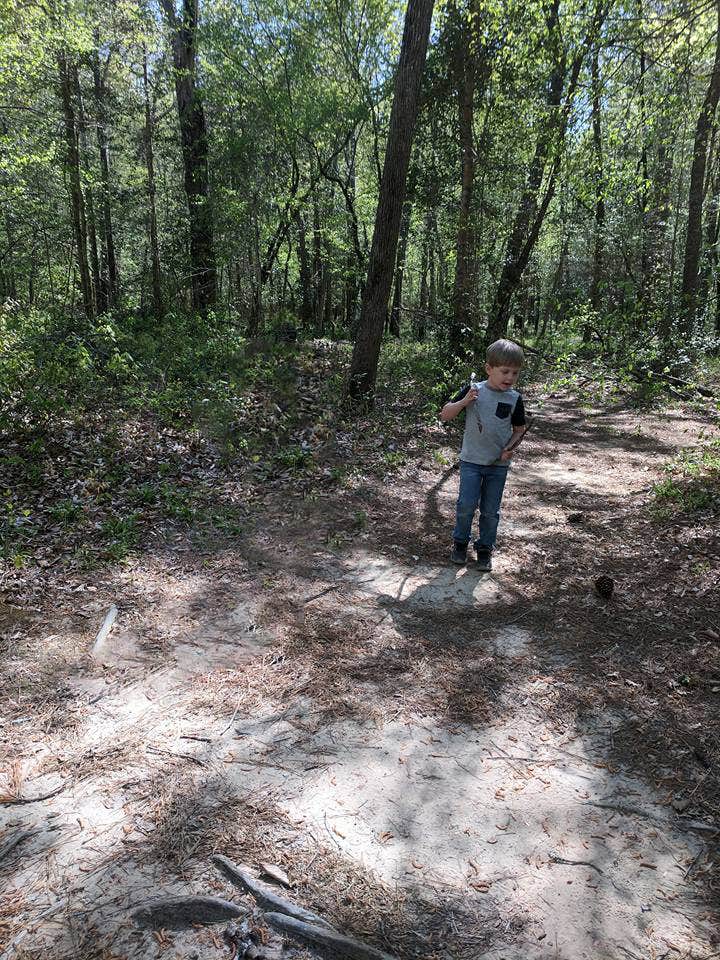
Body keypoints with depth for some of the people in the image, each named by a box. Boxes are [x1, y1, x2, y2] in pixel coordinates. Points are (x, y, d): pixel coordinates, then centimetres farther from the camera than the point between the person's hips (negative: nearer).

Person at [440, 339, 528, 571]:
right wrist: (463, 401, -23)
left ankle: (485, 548, 25)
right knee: (466, 505, -3)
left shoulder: (514, 399, -3)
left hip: (499, 464, 2)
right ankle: (460, 541, 21)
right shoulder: (474, 391, -8)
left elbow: (519, 428, 9)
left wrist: (511, 447, -9)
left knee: (490, 511, 8)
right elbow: (445, 415, -6)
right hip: (471, 460, -1)